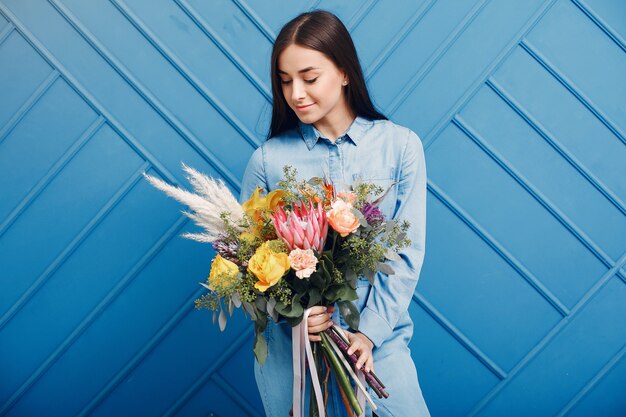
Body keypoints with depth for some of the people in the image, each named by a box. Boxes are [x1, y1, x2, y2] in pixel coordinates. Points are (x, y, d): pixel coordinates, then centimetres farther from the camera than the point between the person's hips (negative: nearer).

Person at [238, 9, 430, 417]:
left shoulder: (401, 145, -4)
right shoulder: (268, 158, -4)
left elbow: (408, 251, -3)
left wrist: (371, 329, -11)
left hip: (377, 336, 0)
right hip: (288, 341, 0)